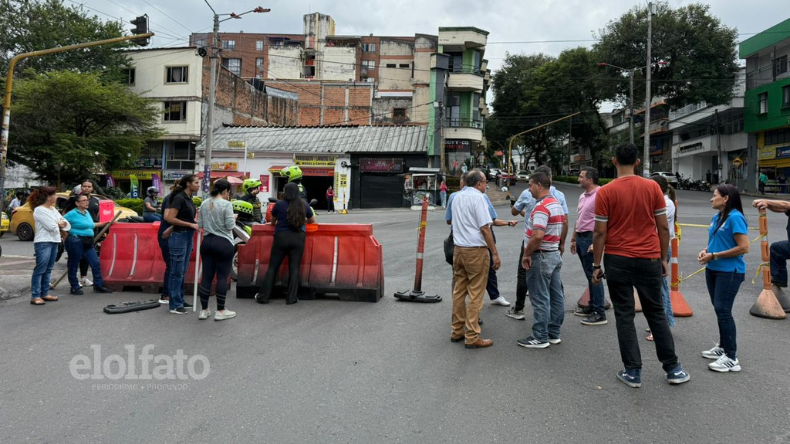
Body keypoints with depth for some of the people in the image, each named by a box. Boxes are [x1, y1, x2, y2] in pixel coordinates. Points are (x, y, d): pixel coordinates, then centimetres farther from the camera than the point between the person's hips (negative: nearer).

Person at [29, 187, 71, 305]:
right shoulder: (39, 210, -10)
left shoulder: (54, 209, 15)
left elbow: (66, 223, 15)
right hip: (43, 243, -8)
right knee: (40, 270, -7)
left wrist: (62, 223, -6)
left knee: (48, 270, 11)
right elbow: (51, 226, -17)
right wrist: (59, 223, 3)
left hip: (54, 242, 8)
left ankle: (45, 293, 17)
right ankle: (35, 296, -5)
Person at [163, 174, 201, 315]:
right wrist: (191, 224, -18)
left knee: (182, 271, 14)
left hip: (187, 237, 9)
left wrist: (170, 229, 12)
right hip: (179, 237, -9)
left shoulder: (188, 198, 12)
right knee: (177, 271, -3)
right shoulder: (179, 198, -14)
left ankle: (180, 300, 23)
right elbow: (170, 218, -19)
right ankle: (175, 305, 3)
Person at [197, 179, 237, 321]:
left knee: (206, 276, 9)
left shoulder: (204, 204, 7)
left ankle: (204, 310, 15)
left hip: (207, 242, 6)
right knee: (222, 277, 2)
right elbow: (230, 226, -13)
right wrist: (233, 219, 6)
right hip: (224, 243, -6)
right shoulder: (226, 204, -12)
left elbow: (200, 224, 12)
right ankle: (220, 311, 7)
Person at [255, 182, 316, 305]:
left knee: (273, 267, 7)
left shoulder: (279, 204, -2)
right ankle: (291, 298, 6)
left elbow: (273, 221, 15)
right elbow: (312, 220, 19)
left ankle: (263, 296, 11)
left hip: (281, 237, -1)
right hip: (298, 238, 1)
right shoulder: (304, 205, 3)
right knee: (294, 268, 5)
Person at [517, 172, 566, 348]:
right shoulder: (557, 204, 12)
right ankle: (554, 333, 21)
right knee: (556, 296, 12)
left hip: (541, 256, -10)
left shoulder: (542, 207, -20)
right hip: (555, 254, 10)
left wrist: (526, 254, -18)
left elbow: (537, 236, -29)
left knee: (540, 298, -3)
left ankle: (540, 337, 4)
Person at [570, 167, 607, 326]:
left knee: (593, 276, -7)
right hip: (581, 237, 9)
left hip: (590, 238, -9)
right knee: (589, 275, 15)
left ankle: (600, 314, -3)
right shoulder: (582, 196, 14)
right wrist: (574, 239, 23)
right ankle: (592, 307, 25)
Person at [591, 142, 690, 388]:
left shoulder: (605, 192, -7)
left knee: (624, 316, 6)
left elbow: (600, 233, -7)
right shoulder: (652, 187, -1)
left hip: (618, 261, -2)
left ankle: (633, 372, 10)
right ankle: (672, 368, 21)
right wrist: (663, 258, 13)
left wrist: (596, 265, 0)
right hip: (649, 259, 2)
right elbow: (663, 227, 2)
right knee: (656, 313, 15)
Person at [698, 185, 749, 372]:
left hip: (729, 272, -9)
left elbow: (744, 247, -20)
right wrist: (706, 251, 2)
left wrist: (714, 256, -17)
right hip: (713, 269, 9)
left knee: (723, 310, -9)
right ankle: (723, 347, 29)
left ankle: (732, 358, -2)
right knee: (719, 310, 16)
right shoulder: (716, 217, 10)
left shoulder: (735, 218, -15)